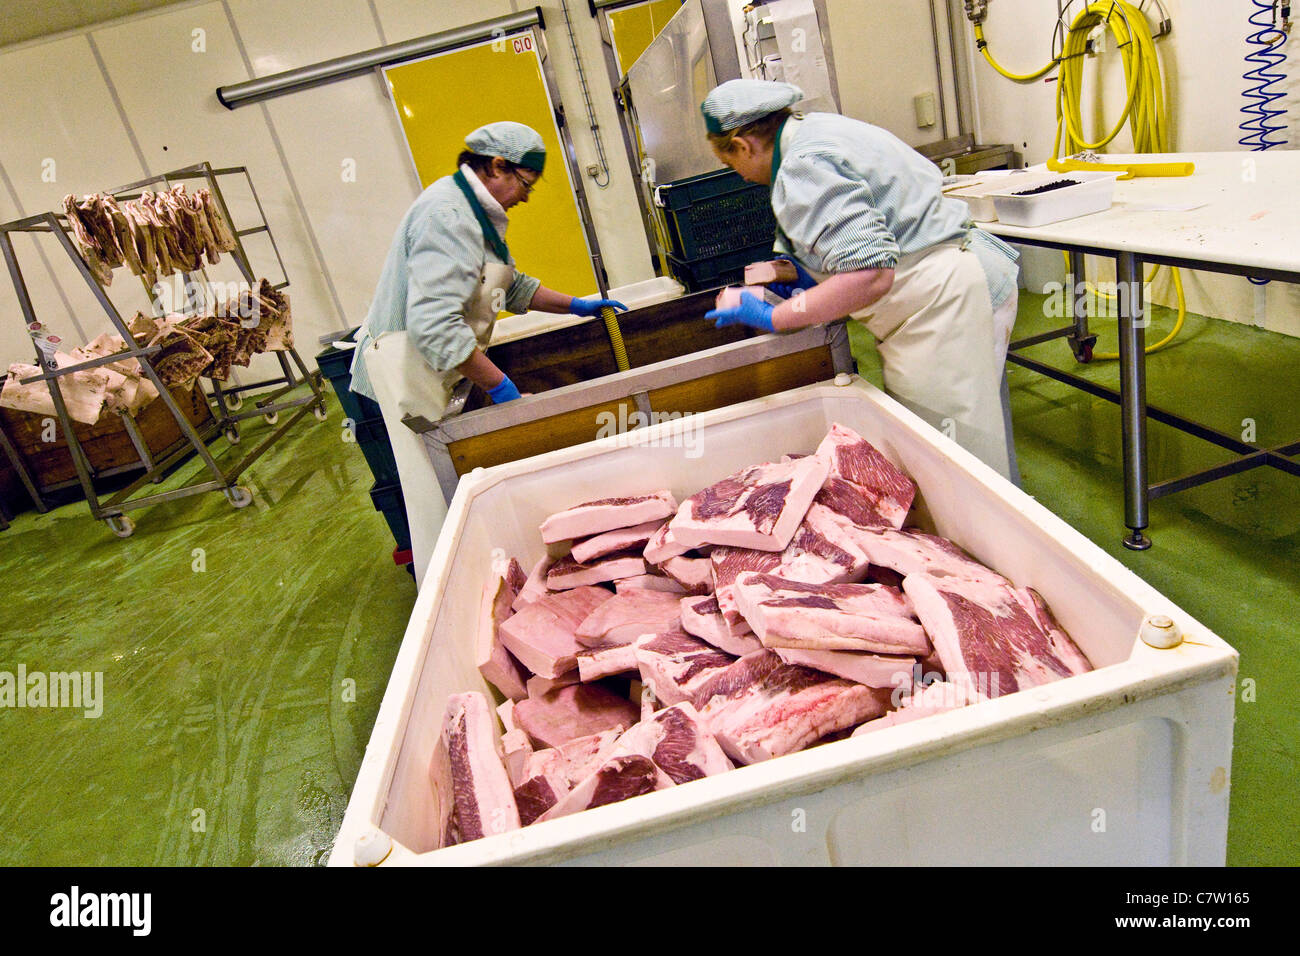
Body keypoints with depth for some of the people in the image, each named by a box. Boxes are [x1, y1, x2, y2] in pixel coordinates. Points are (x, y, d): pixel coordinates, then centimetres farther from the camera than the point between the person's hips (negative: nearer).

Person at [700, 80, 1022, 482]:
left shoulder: (804, 169, -17)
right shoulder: (819, 128, 16)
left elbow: (870, 276, -27)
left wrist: (773, 318, -20)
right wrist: (815, 279, 21)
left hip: (944, 298, -11)